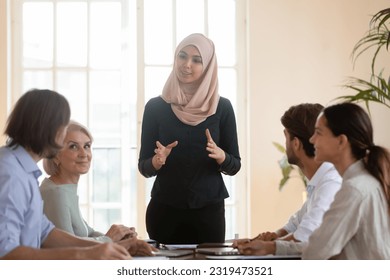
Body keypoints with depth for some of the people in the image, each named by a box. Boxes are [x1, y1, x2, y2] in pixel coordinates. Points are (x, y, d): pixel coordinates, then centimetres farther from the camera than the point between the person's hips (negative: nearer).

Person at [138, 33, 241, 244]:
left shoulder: (222, 107, 0)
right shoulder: (155, 107, 0)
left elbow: (235, 166, 3)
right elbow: (144, 167, 3)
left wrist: (220, 155, -16)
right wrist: (157, 160, -17)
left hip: (209, 210, 0)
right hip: (165, 209, 0)